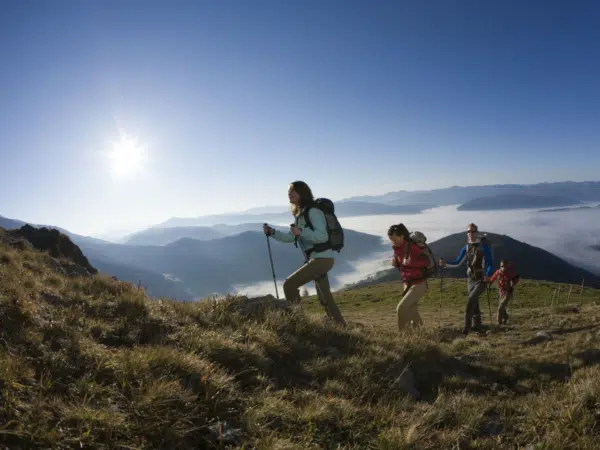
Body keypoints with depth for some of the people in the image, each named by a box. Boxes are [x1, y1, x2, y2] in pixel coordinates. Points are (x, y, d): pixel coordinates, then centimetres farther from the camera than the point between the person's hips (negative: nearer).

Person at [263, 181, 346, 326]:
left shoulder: (313, 211, -15)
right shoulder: (300, 214, 14)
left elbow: (323, 236, -23)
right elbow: (291, 237, 19)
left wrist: (301, 231, -32)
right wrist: (272, 232, 6)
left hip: (322, 259, -10)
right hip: (317, 259, 10)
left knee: (289, 284, -15)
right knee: (325, 298, 18)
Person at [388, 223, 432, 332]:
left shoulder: (412, 246, -20)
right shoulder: (397, 248, 3)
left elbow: (426, 261, -23)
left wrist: (410, 262, -36)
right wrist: (395, 263, -7)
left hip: (418, 284, -8)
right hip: (407, 284, 8)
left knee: (401, 308, -17)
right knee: (412, 311, 15)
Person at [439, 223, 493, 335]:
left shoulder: (484, 246, -8)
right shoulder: (466, 248, 6)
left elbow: (490, 263, -8)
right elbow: (457, 263, 7)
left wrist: (488, 275, -26)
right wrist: (445, 264, -10)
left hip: (481, 280, -5)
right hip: (471, 279, 5)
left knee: (471, 299, -22)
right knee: (474, 302, 12)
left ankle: (467, 326, -20)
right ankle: (476, 325, 28)